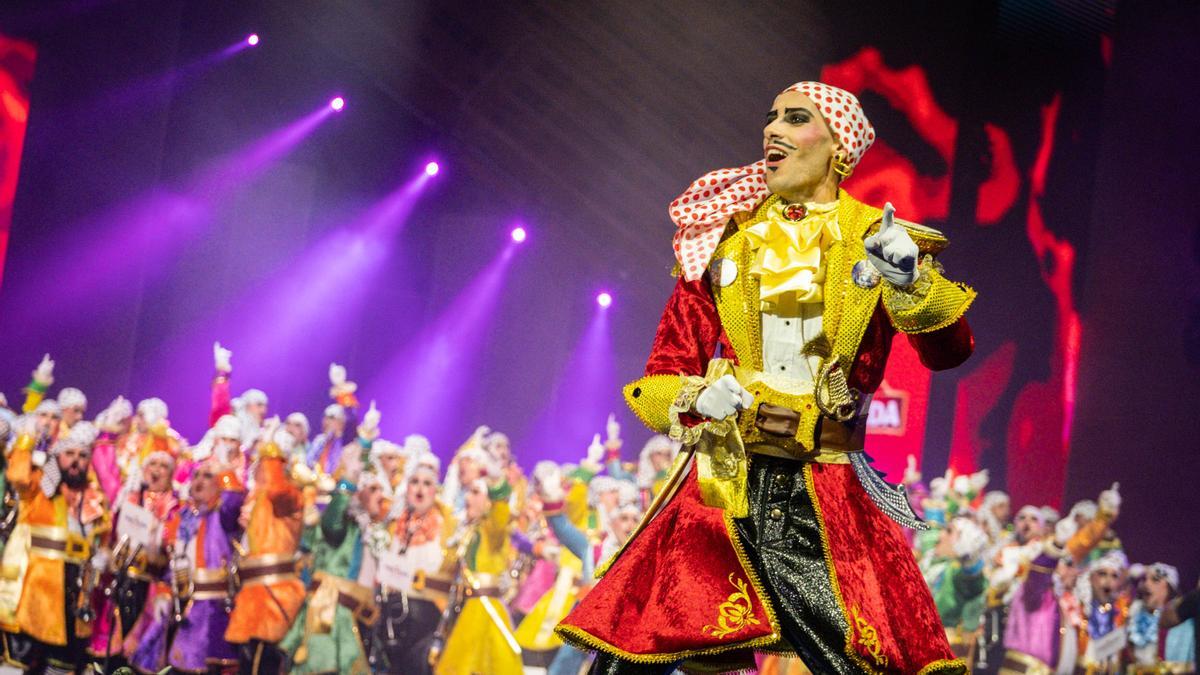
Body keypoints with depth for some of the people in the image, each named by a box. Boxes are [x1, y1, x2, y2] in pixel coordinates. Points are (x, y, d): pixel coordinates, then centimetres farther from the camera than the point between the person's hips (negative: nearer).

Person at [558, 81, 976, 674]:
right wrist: (700, 399, -9)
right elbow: (658, 382, 13)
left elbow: (948, 351, -9)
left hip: (825, 508, -2)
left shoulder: (877, 241, 6)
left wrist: (910, 280, -28)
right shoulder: (725, 239, 12)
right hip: (721, 495, 2)